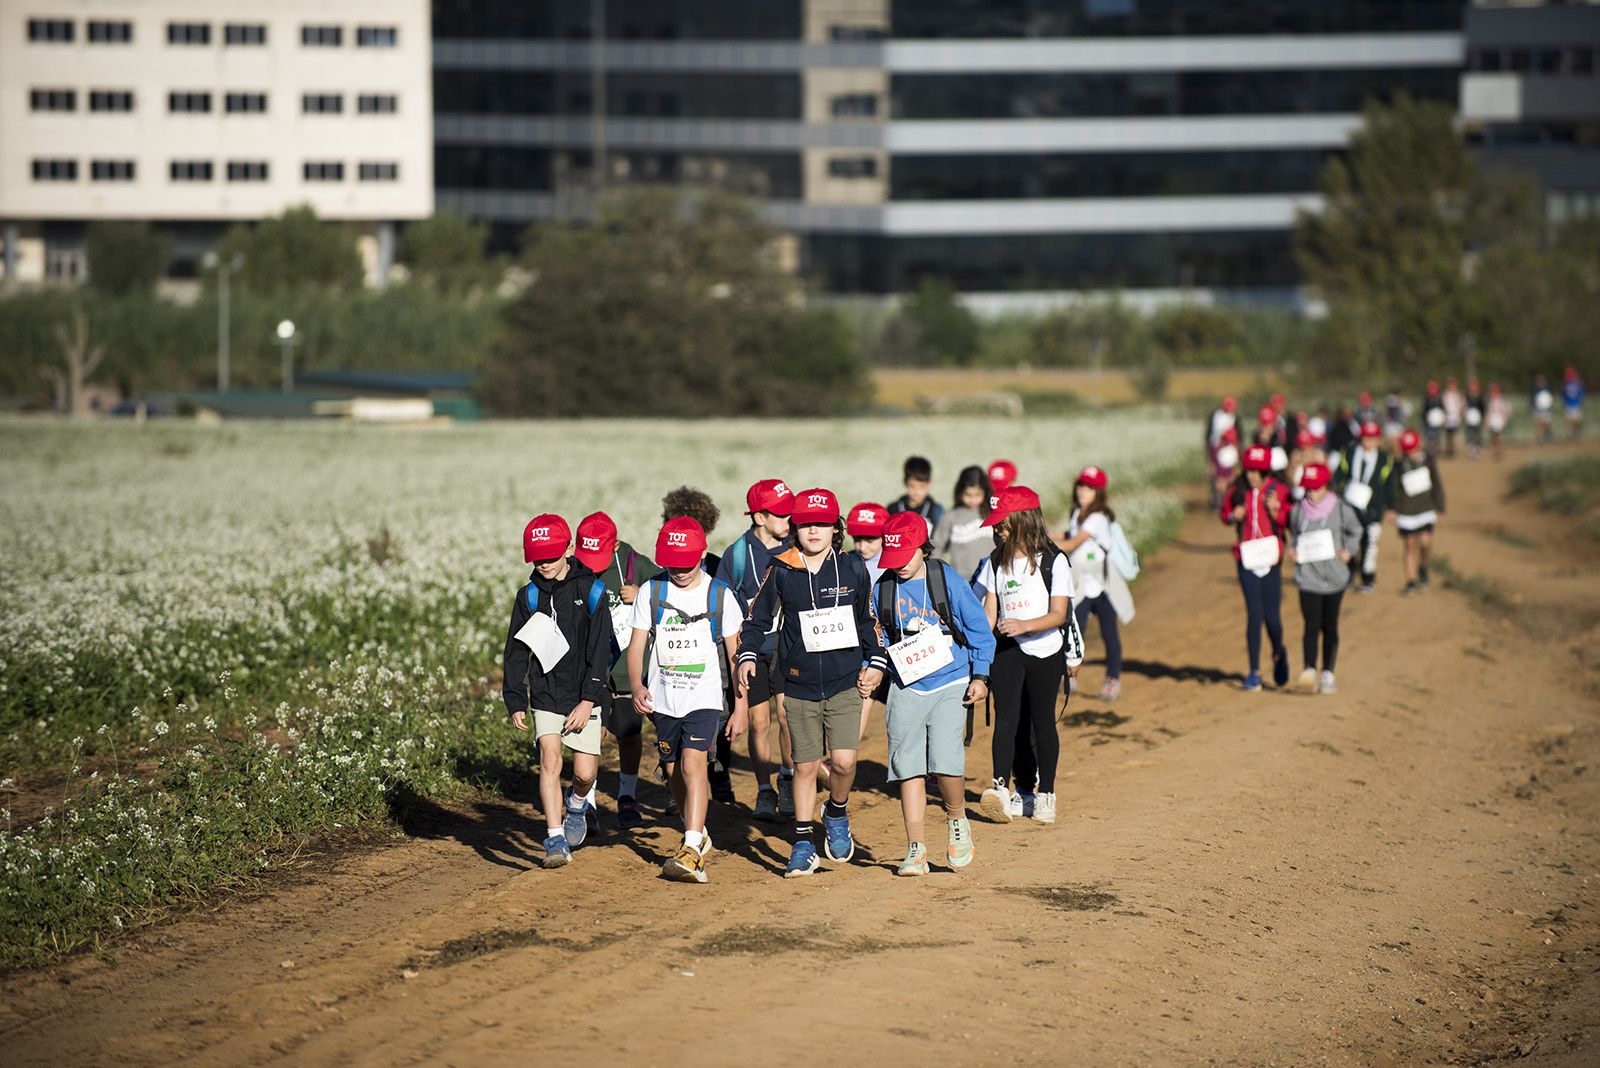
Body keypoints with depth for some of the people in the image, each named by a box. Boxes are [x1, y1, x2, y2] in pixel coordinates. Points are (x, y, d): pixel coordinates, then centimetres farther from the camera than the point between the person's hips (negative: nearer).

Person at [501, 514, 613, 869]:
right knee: (549, 761, -14)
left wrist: (588, 699, -12)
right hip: (545, 695, 1)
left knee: (585, 772, -1)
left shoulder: (591, 591, -4)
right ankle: (555, 840, -13)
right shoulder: (529, 597, 4)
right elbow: (515, 652, 8)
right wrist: (515, 702, 2)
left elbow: (600, 650, -6)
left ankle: (576, 806, 34)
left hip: (583, 697, -1)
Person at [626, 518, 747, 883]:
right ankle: (698, 835, 35)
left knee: (693, 763, -20)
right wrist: (636, 686, -18)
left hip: (705, 698, -3)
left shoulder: (720, 595, -2)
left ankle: (692, 852, -26)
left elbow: (735, 654, 3)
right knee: (674, 772, 12)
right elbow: (637, 645, 1)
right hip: (663, 698, 3)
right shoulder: (651, 593, 1)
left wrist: (740, 707, 1)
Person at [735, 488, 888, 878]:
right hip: (800, 687, 0)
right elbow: (758, 618, 7)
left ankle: (837, 814, 17)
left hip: (845, 684, 0)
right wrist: (747, 655, -8)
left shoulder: (853, 569, 1)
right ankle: (803, 846, 16)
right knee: (804, 767, 4)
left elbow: (869, 619, 13)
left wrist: (875, 663, 6)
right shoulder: (781, 571, -2)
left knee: (843, 760, -13)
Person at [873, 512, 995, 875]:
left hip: (950, 685, -3)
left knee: (944, 760, -18)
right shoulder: (882, 589, 4)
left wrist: (980, 676, 0)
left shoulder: (949, 580, -4)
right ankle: (916, 849, 3)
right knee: (908, 767, -2)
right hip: (905, 689, 3)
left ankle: (957, 820, 11)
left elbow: (978, 627, 2)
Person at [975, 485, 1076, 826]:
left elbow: (1058, 615, -13)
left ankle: (1045, 793, 16)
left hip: (1046, 651, -3)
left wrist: (1024, 625, -29)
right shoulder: (996, 562, 8)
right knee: (1007, 719, -10)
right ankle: (1002, 788, -20)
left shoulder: (1053, 561, -8)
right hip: (1007, 651, 3)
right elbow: (989, 612, 9)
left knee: (1042, 721, 5)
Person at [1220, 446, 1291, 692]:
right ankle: (1254, 671, 3)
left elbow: (1290, 522, -1)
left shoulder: (1279, 491, -4)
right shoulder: (1237, 491, 1)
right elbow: (1224, 512, 15)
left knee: (1271, 617, 0)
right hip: (1246, 559, 1)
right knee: (1254, 614, -7)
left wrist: (1275, 513, -19)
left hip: (1270, 559, -1)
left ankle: (1278, 653, 34)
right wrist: (1233, 516, -6)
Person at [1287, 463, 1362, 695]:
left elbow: (1355, 532, 12)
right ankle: (1309, 670, -20)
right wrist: (1291, 550, -1)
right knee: (1312, 625, -12)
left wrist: (1349, 550, -4)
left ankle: (1328, 674, 16)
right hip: (1308, 576, 0)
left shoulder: (1341, 508, -2)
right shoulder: (1297, 511, 1)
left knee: (1330, 626, 8)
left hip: (1334, 577, 0)